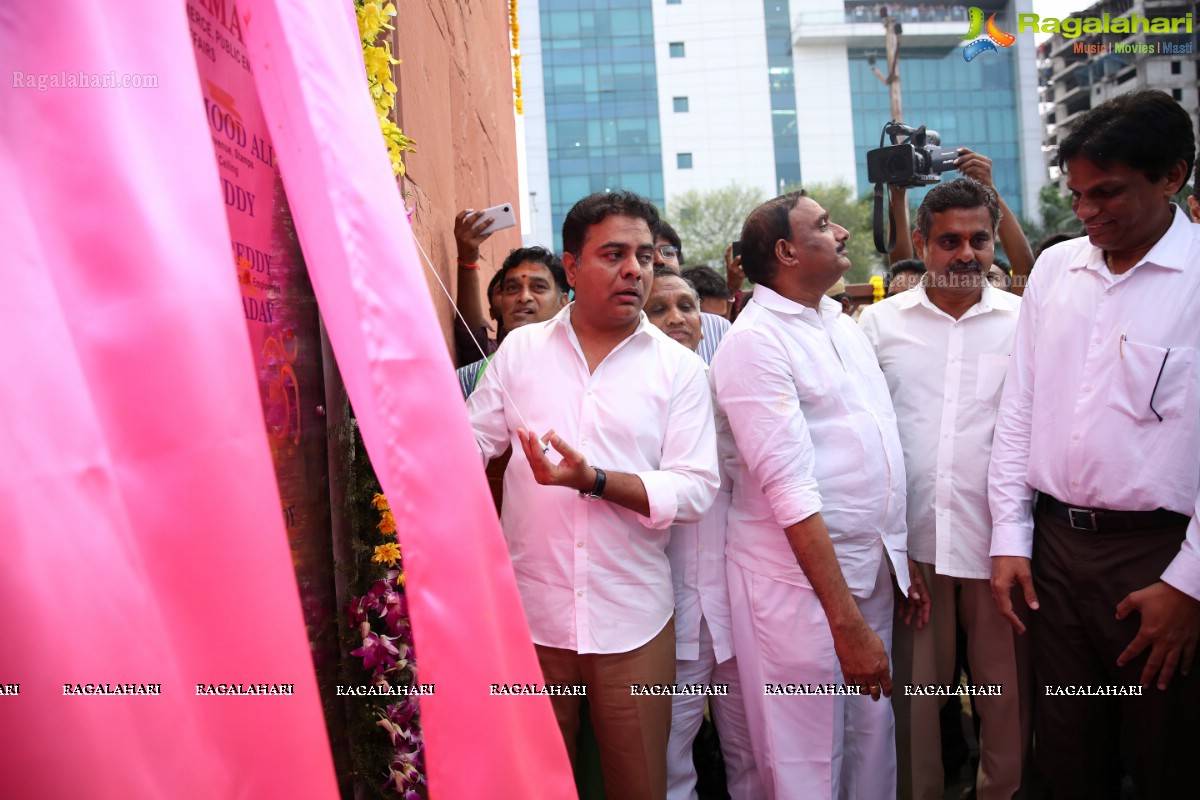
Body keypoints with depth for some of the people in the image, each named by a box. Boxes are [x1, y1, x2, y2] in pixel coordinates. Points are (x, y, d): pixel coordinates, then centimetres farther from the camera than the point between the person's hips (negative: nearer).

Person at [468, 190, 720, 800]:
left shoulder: (679, 367, -1)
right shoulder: (520, 349, 3)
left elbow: (696, 491, -9)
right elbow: (471, 444, 8)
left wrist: (594, 480, -21)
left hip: (632, 615, -1)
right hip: (530, 610, 1)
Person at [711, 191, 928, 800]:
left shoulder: (844, 325, 12)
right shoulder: (754, 341, -14)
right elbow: (792, 492, -19)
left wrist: (900, 558, 13)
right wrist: (847, 621, -20)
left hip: (870, 566, 7)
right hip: (798, 573, -7)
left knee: (873, 740, 17)